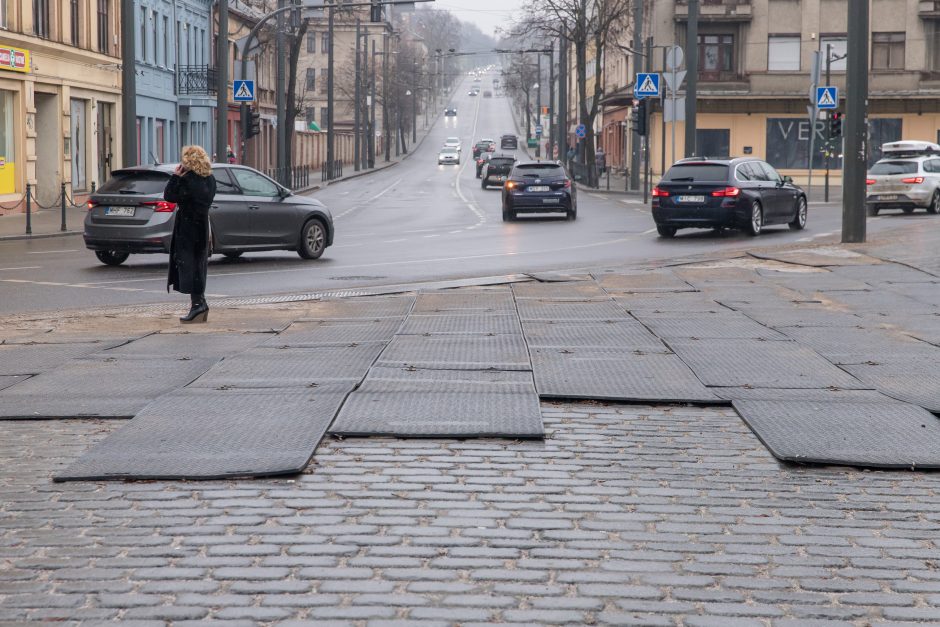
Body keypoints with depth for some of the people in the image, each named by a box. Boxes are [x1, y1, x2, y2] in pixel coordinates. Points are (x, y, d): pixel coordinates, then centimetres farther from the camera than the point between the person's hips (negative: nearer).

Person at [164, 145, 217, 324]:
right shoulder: (210, 180, 6)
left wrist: (175, 176, -6)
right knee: (198, 264, 16)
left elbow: (169, 196, -14)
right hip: (203, 227, 8)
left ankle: (198, 303, -9)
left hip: (187, 229, -8)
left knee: (187, 264, -4)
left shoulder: (188, 180, -17)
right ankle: (201, 303, 19)